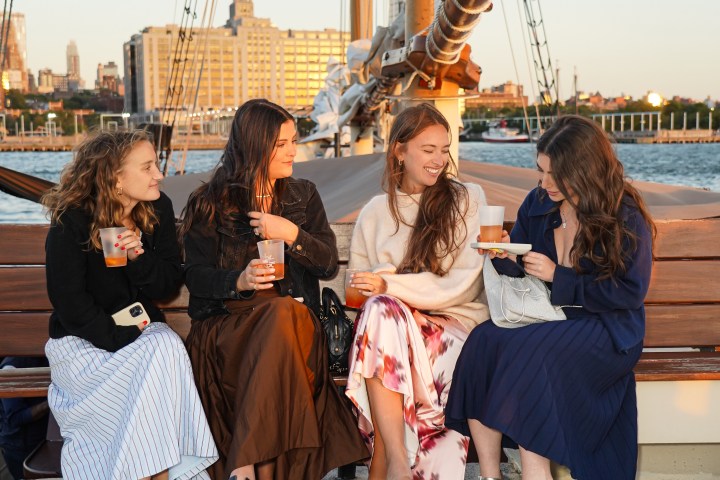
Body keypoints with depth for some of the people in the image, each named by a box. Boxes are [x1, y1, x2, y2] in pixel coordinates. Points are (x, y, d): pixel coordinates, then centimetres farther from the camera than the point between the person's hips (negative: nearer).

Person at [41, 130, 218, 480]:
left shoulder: (158, 209, 0)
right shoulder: (70, 222, -13)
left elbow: (170, 284, 0)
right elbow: (69, 301, -14)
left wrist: (140, 258, -20)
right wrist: (120, 339, -22)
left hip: (144, 329, 4)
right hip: (82, 342, -4)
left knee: (170, 346, -29)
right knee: (159, 359, -29)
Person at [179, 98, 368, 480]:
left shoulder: (304, 196, 15)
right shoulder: (210, 203, 6)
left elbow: (329, 265, 7)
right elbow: (195, 276, 2)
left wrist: (292, 234, -10)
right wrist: (238, 281, -17)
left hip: (293, 318, 2)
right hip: (226, 321, -2)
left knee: (285, 313, -35)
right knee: (283, 311, -35)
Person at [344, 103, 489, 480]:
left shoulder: (468, 200, 6)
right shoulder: (375, 213, 14)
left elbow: (463, 284, -4)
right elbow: (358, 286, 13)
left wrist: (391, 286, -14)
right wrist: (381, 293, -11)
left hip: (455, 321, -2)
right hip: (393, 321, 3)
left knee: (384, 309, -33)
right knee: (379, 308, -34)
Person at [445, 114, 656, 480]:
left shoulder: (626, 217, -6)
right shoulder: (537, 204, 8)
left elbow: (630, 292, -10)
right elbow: (519, 276, 14)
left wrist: (558, 276, -13)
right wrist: (504, 257, -11)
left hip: (605, 327, -5)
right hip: (540, 319, 5)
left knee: (528, 351, -34)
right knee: (484, 341, -26)